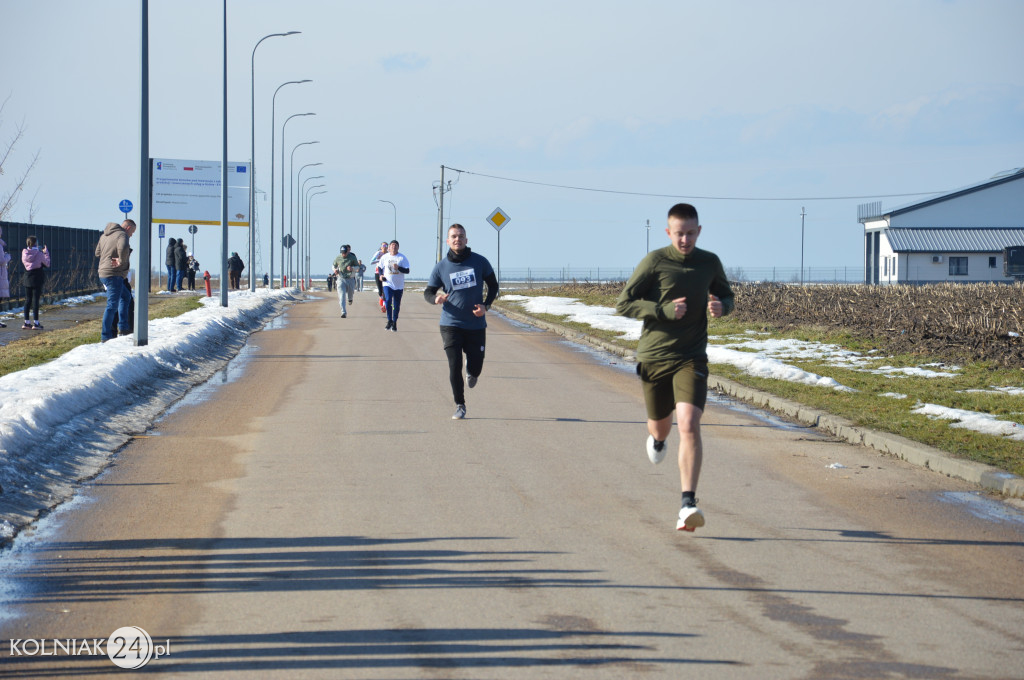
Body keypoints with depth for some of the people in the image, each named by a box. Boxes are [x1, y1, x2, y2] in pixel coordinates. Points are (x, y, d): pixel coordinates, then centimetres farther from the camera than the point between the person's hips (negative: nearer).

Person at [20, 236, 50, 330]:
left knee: (28, 300, 12)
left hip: (27, 279, 5)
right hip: (37, 279, -5)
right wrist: (46, 252, 9)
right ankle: (35, 323, -4)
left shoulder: (24, 253, -1)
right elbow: (47, 264, -1)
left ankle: (26, 322, 14)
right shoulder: (39, 254, -13)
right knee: (35, 300, -2)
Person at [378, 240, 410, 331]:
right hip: (387, 283, 0)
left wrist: (398, 268, -24)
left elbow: (407, 271, -7)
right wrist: (381, 275, 1)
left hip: (399, 285, 0)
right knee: (388, 300, -20)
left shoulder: (402, 258, -3)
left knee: (397, 305, 7)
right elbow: (380, 267, 19)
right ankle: (389, 321, -6)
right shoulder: (385, 257, 4)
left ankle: (394, 323, 21)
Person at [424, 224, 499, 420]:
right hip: (451, 324, -1)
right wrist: (436, 298, -20)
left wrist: (486, 306, -7)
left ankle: (471, 372, 43)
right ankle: (460, 406, 8)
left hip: (476, 325, 1)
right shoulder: (441, 267, -3)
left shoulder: (479, 262, -2)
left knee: (476, 367, 4)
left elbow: (493, 285, 9)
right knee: (454, 367, -8)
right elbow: (428, 292, 5)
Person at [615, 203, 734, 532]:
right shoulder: (654, 262, -8)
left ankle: (688, 505, -22)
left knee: (689, 425, -19)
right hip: (654, 356, 0)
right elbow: (623, 304, -7)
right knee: (660, 424, 16)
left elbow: (726, 295, 21)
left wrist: (721, 306, -5)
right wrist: (664, 310, -20)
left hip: (691, 357, 0)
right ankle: (656, 439, 58)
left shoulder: (710, 263, 3)